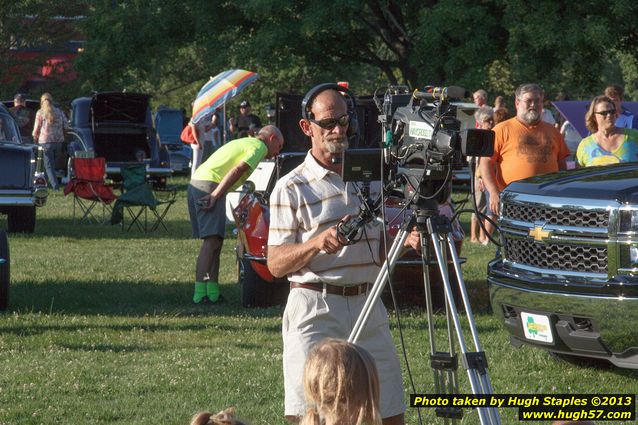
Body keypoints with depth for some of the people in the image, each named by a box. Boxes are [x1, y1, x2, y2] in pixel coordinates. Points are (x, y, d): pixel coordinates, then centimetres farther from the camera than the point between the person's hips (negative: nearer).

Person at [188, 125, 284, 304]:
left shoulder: (244, 142, 31)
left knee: (213, 241, 12)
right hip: (210, 185, -10)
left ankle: (212, 291, 11)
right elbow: (237, 170, -11)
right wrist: (215, 196, -18)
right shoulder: (260, 146, 2)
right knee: (212, 240, -14)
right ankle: (200, 292, -22)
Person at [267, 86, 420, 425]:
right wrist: (317, 242, -22)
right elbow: (275, 263, -6)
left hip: (368, 306, 5)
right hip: (315, 309, -5)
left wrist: (405, 241, 0)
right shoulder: (292, 187, -2)